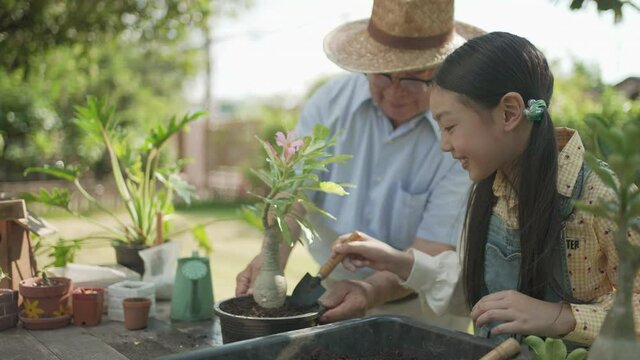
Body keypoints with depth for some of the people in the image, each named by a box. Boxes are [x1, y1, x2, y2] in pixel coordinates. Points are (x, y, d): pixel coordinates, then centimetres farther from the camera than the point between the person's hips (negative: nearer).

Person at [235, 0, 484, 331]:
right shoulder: (331, 102, -11)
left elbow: (434, 250, -23)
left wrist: (371, 291, -39)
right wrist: (272, 256, -35)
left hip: (422, 310, -2)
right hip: (334, 295, 3)